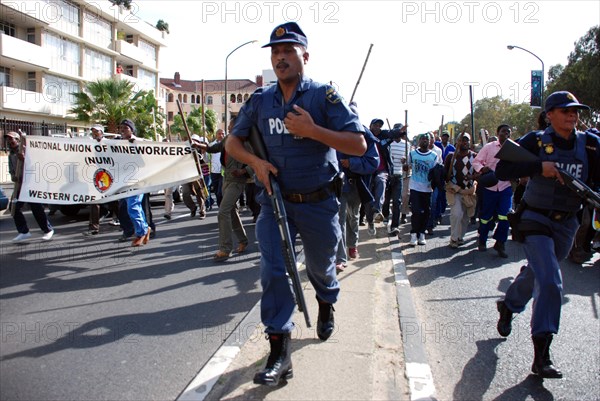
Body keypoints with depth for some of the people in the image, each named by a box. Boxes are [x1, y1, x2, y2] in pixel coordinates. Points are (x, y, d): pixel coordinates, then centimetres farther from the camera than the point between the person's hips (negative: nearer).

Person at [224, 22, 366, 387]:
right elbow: (233, 142, 11)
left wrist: (311, 130, -26)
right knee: (273, 271, -6)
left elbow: (359, 145, -16)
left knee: (321, 267, 16)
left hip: (318, 203, -2)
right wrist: (255, 161, -10)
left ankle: (326, 307, 51)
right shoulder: (259, 101, 3)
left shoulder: (324, 96, -9)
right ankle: (279, 352, 3)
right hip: (275, 200, 3)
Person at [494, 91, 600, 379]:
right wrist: (539, 167, -27)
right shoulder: (536, 142, -10)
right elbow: (502, 170, -16)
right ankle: (541, 354, -10)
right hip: (536, 220, -4)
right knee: (550, 282, -16)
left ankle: (508, 306, 50)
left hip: (566, 224, 5)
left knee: (536, 275, 21)